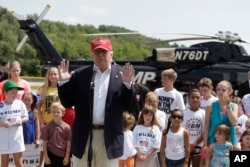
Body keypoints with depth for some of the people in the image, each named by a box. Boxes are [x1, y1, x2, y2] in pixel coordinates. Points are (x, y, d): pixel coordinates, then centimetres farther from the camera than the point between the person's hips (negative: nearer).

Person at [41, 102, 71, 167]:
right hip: (51, 155, 0)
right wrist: (46, 156, -4)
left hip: (63, 155, 0)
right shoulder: (47, 127, -1)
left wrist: (67, 157, -5)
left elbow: (68, 143, -2)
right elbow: (44, 143, 0)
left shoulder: (67, 127, -4)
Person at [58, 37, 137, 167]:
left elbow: (130, 105, -1)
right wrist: (63, 82, -10)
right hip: (84, 135, 1)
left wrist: (128, 84, -17)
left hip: (109, 137, -1)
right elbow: (67, 103, 5)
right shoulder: (80, 74, 5)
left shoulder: (121, 75, 2)